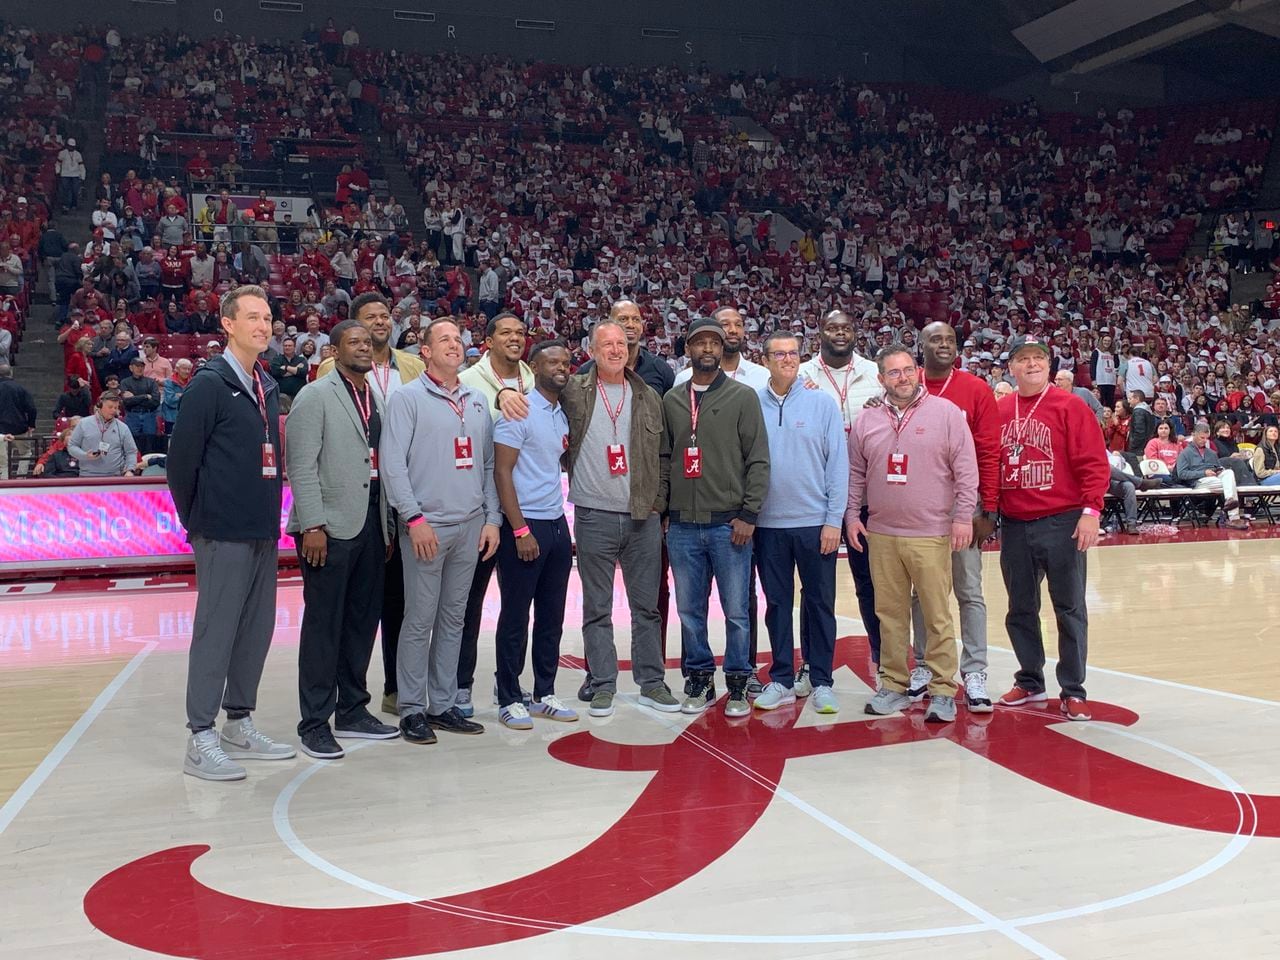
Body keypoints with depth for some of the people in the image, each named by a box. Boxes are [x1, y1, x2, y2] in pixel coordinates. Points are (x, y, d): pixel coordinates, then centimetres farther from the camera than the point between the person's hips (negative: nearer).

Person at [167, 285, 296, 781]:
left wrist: (270, 515, 11)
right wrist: (196, 520, -3)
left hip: (263, 531, 7)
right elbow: (182, 456, -10)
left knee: (257, 629, 12)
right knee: (216, 631, -2)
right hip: (223, 534, -7)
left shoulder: (268, 387, 13)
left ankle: (239, 724, 24)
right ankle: (201, 739, 7)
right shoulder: (210, 382, -9)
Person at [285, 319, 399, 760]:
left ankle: (352, 711, 25)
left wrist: (389, 525, 13)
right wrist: (312, 526, -17)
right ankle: (314, 723, 10)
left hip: (372, 524, 7)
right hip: (331, 525, -6)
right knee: (323, 625, 0)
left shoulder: (377, 399, 15)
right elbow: (302, 467, -10)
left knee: (363, 621, 12)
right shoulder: (315, 396, -4)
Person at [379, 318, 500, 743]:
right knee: (420, 621, -1)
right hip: (427, 527, -5)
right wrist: (414, 518, -15)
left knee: (454, 619, 11)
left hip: (471, 527, 5)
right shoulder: (408, 397, -3)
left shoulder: (477, 402, 14)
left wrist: (492, 518, 8)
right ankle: (411, 709, 9)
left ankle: (443, 705, 20)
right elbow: (392, 462, -10)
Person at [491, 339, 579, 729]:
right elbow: (502, 472, -13)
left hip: (557, 525, 7)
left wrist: (562, 526, 10)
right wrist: (520, 530, -17)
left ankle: (544, 695, 21)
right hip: (524, 525, -7)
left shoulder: (563, 415, 13)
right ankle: (509, 700, 11)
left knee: (552, 617, 11)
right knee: (515, 617, 1)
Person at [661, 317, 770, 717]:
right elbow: (664, 459, 14)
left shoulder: (743, 396, 0)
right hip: (683, 526, 3)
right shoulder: (672, 400, 11)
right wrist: (661, 508, 7)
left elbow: (758, 459, -4)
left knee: (736, 610, 2)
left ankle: (737, 683, 16)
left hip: (729, 524, -3)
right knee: (690, 610, 9)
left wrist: (748, 514, -10)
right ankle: (699, 680, 22)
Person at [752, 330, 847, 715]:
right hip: (768, 524, 1)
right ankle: (781, 680, 21)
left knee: (820, 603, 6)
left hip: (815, 523, -1)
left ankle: (821, 682, 17)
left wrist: (834, 519, -7)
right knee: (777, 603, 10)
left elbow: (838, 463, -2)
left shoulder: (822, 403, -1)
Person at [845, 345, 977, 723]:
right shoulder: (866, 423, 10)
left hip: (931, 535, -4)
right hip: (881, 535, 4)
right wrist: (852, 515, 8)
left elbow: (966, 471, -3)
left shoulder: (946, 413, -1)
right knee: (889, 614, 10)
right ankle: (894, 685, 21)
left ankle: (942, 690, 9)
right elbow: (856, 475, 16)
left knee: (937, 616, 0)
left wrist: (963, 516, -8)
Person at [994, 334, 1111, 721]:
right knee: (1020, 609, 13)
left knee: (1069, 608, 2)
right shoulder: (999, 411, 7)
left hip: (1061, 524, -4)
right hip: (1014, 526, 4)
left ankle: (1073, 691, 12)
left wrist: (1091, 510, -16)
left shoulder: (1070, 407, -4)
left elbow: (1094, 463, -9)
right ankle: (1030, 682, 27)